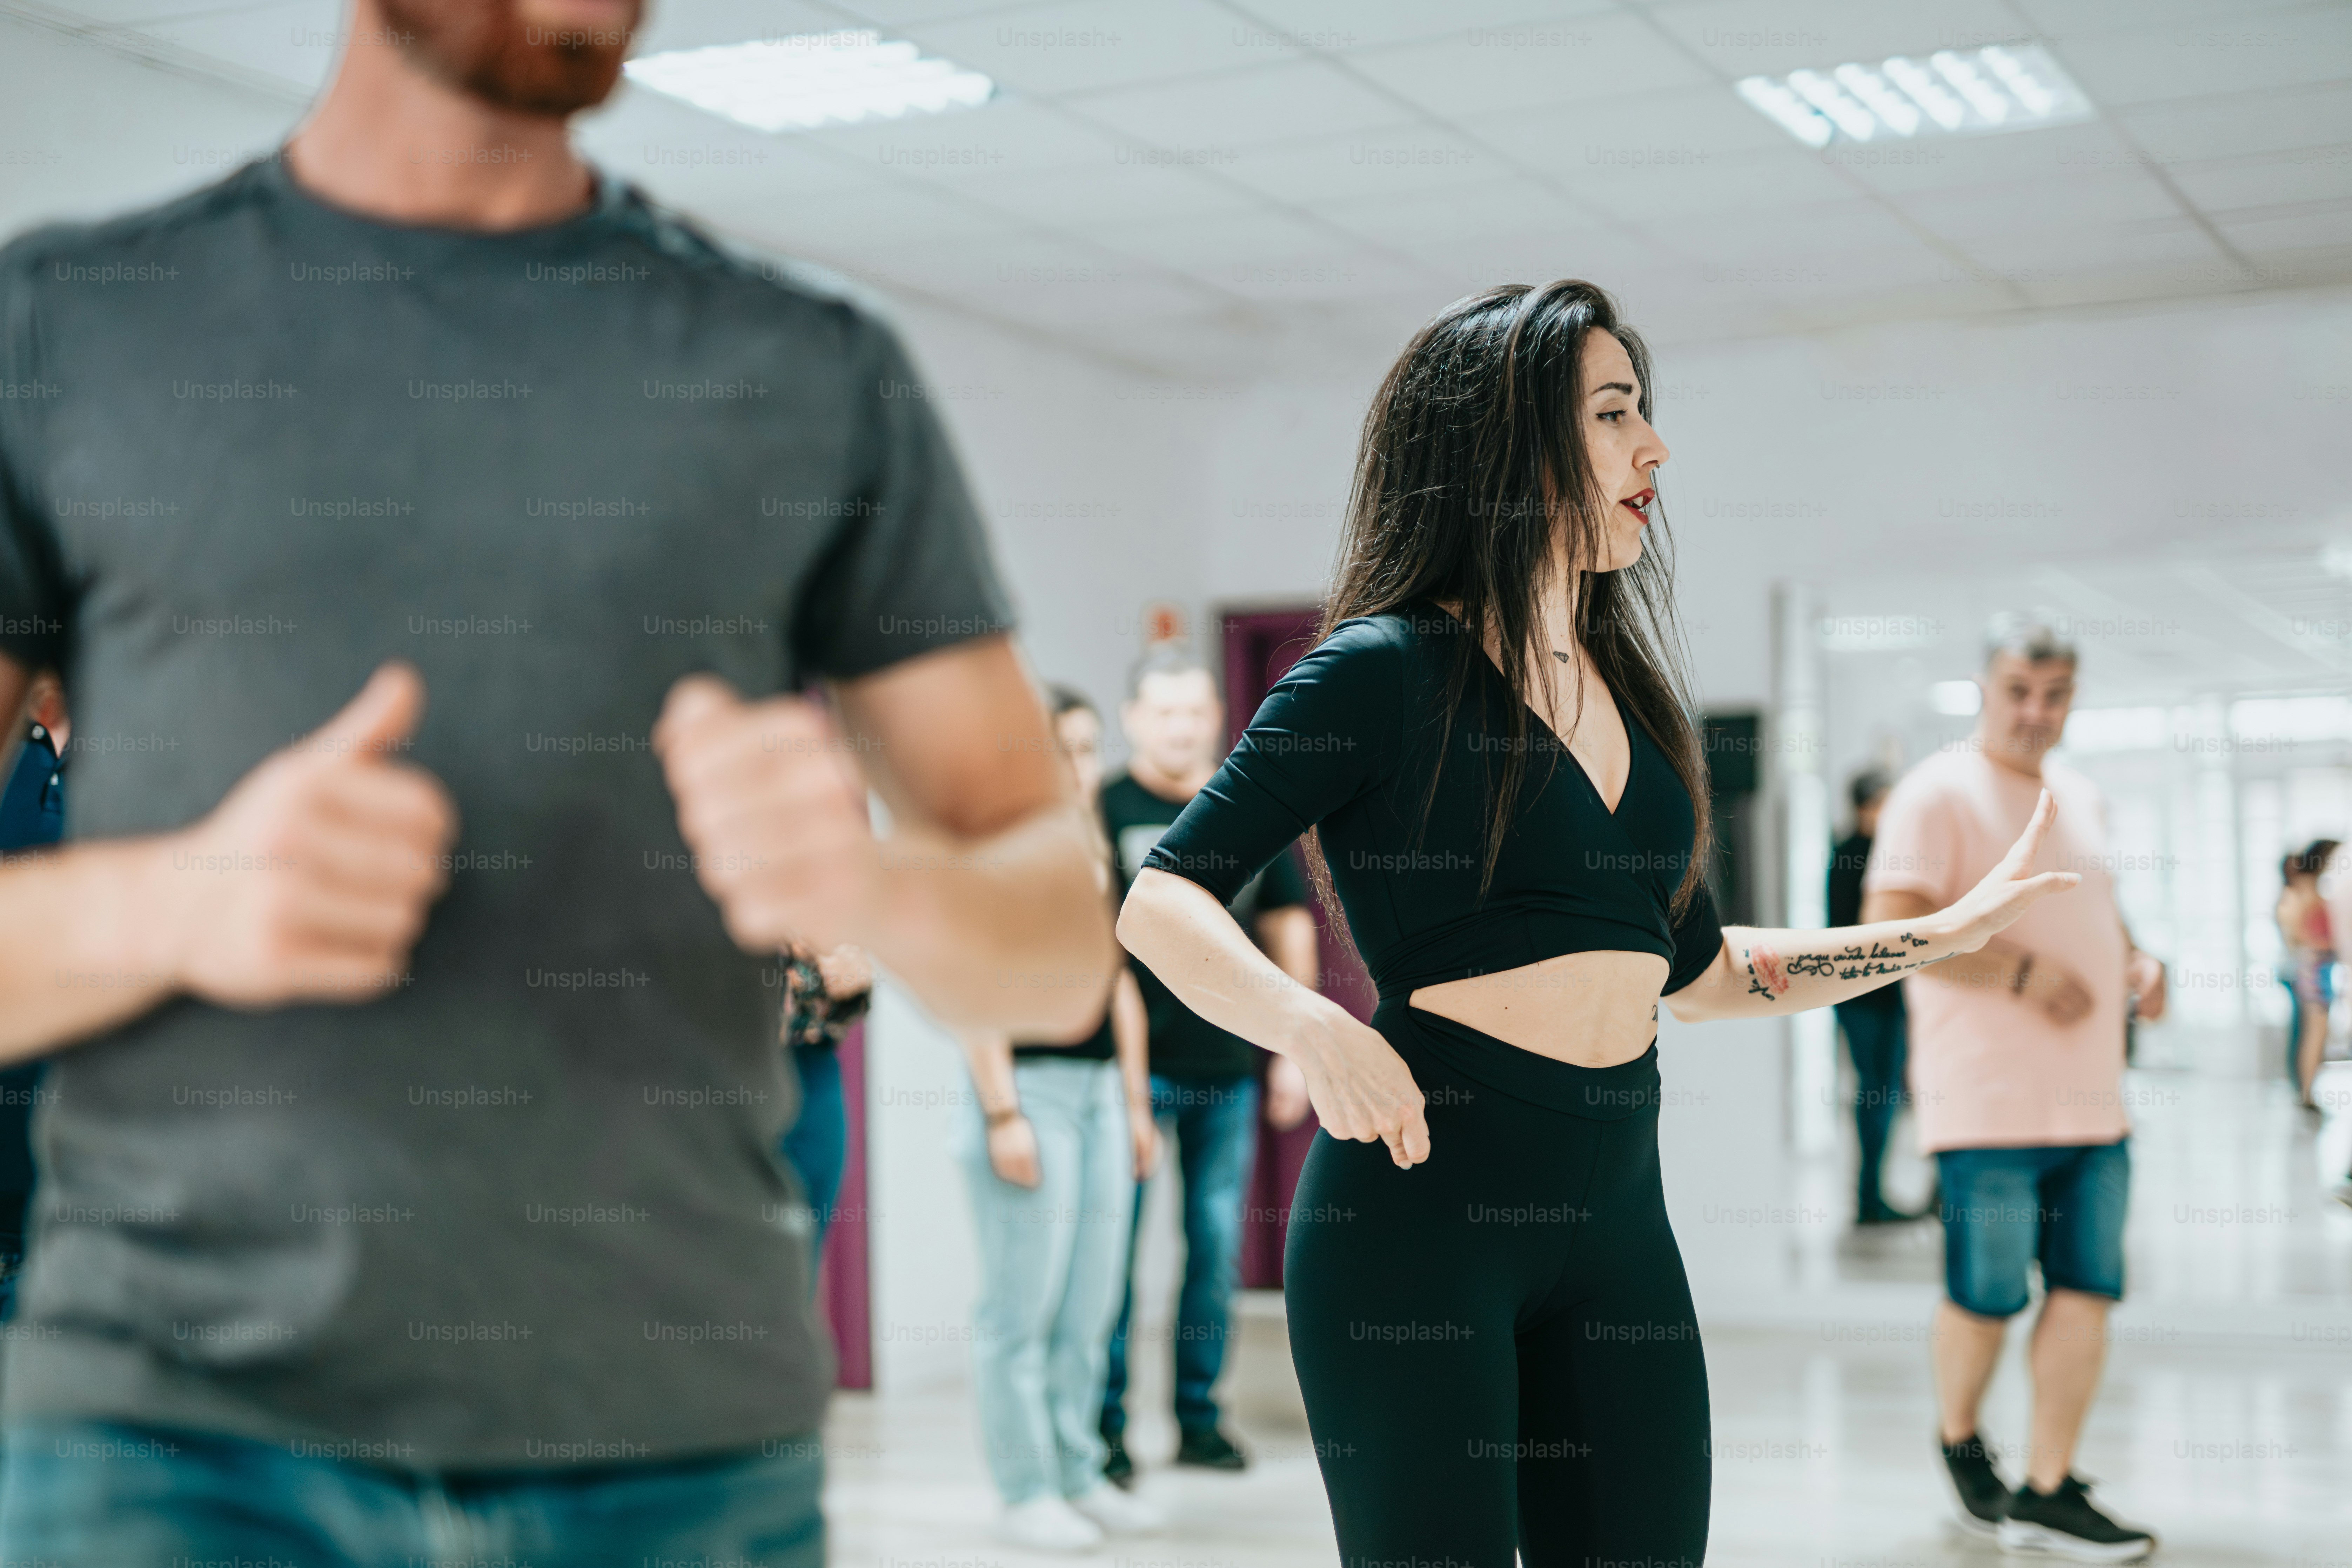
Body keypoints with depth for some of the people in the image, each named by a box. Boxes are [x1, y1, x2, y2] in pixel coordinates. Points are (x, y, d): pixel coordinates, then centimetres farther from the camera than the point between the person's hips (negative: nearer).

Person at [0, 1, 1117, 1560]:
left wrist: (878, 882, -15)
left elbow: (1064, 932, 7)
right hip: (179, 1431, -1)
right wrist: (167, 906, -17)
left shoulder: (819, 376, 8)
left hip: (675, 1439, 2)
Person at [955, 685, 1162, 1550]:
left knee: (1092, 1303, 10)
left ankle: (1079, 1477, 19)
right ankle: (1027, 1494, 3)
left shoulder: (1095, 854, 16)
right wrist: (1001, 1113, -18)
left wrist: (1137, 1102, 17)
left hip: (1100, 1089, 8)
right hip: (1030, 1085, -8)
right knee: (1024, 1306, -4)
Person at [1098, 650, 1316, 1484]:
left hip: (1228, 1069, 4)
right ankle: (1104, 1423, 5)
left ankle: (1200, 1417, 19)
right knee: (1113, 1248, -3)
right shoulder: (1105, 811, -4)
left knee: (1218, 1246, 9)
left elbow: (1289, 927, 15)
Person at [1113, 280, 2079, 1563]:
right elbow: (1161, 903, -12)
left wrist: (1946, 932, 22)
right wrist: (1311, 1027, -29)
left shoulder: (1625, 689, 14)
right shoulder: (1387, 670, -7)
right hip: (1419, 1198, -7)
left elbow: (1698, 968, 23)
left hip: (1615, 1215, 7)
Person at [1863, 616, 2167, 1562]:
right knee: (1986, 1293, -1)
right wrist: (2021, 972, -20)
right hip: (1990, 1099, -7)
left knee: (2088, 1289, 3)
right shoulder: (1939, 793, -8)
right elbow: (1893, 924, -17)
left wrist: (2136, 961, 10)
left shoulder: (2082, 798, 17)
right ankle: (1960, 1446, 26)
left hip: (2092, 1097, 7)